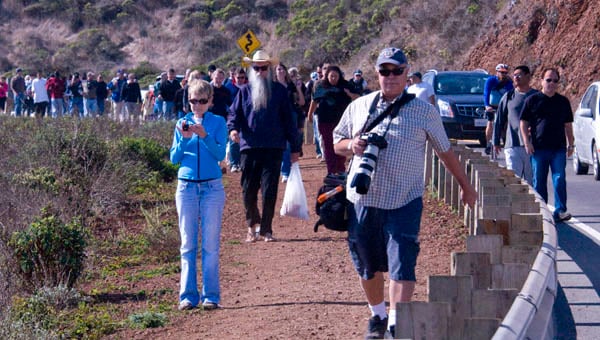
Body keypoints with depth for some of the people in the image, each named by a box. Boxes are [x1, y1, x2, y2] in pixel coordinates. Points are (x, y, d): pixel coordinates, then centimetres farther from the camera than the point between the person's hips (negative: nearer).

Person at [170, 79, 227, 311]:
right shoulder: (182, 123, 8)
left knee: (211, 244, -1)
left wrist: (204, 136, -22)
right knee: (188, 244, 2)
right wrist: (184, 139, -13)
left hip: (212, 188, -2)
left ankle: (211, 295, 2)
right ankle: (188, 295, 5)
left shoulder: (218, 122, 3)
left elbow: (220, 154, -8)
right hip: (186, 187, 2)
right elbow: (174, 158, 4)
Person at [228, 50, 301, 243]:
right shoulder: (245, 91, 10)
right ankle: (252, 224, 23)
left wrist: (295, 147, 6)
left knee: (269, 190, -4)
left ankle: (266, 229, 5)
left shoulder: (279, 91, 7)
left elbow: (289, 119, 8)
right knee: (248, 190, 3)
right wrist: (233, 128, -17)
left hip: (274, 148, -1)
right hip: (250, 147, 1)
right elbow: (234, 113, 7)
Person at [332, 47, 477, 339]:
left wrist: (465, 186, 18)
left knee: (402, 267, -11)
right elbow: (337, 143, 17)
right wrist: (351, 145, -6)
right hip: (362, 199, 3)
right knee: (367, 265, 13)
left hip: (404, 202, -3)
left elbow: (445, 152, 13)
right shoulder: (358, 107, 10)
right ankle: (377, 315, 33)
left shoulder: (424, 112, 3)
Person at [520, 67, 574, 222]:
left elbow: (568, 125, 17)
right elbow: (524, 122, 5)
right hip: (538, 148, -1)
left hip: (559, 149, 1)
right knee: (539, 182, 4)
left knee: (559, 179, -8)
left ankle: (560, 211, -8)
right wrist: (527, 142, -5)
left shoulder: (563, 101, 11)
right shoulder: (532, 100, 3)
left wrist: (571, 144, 12)